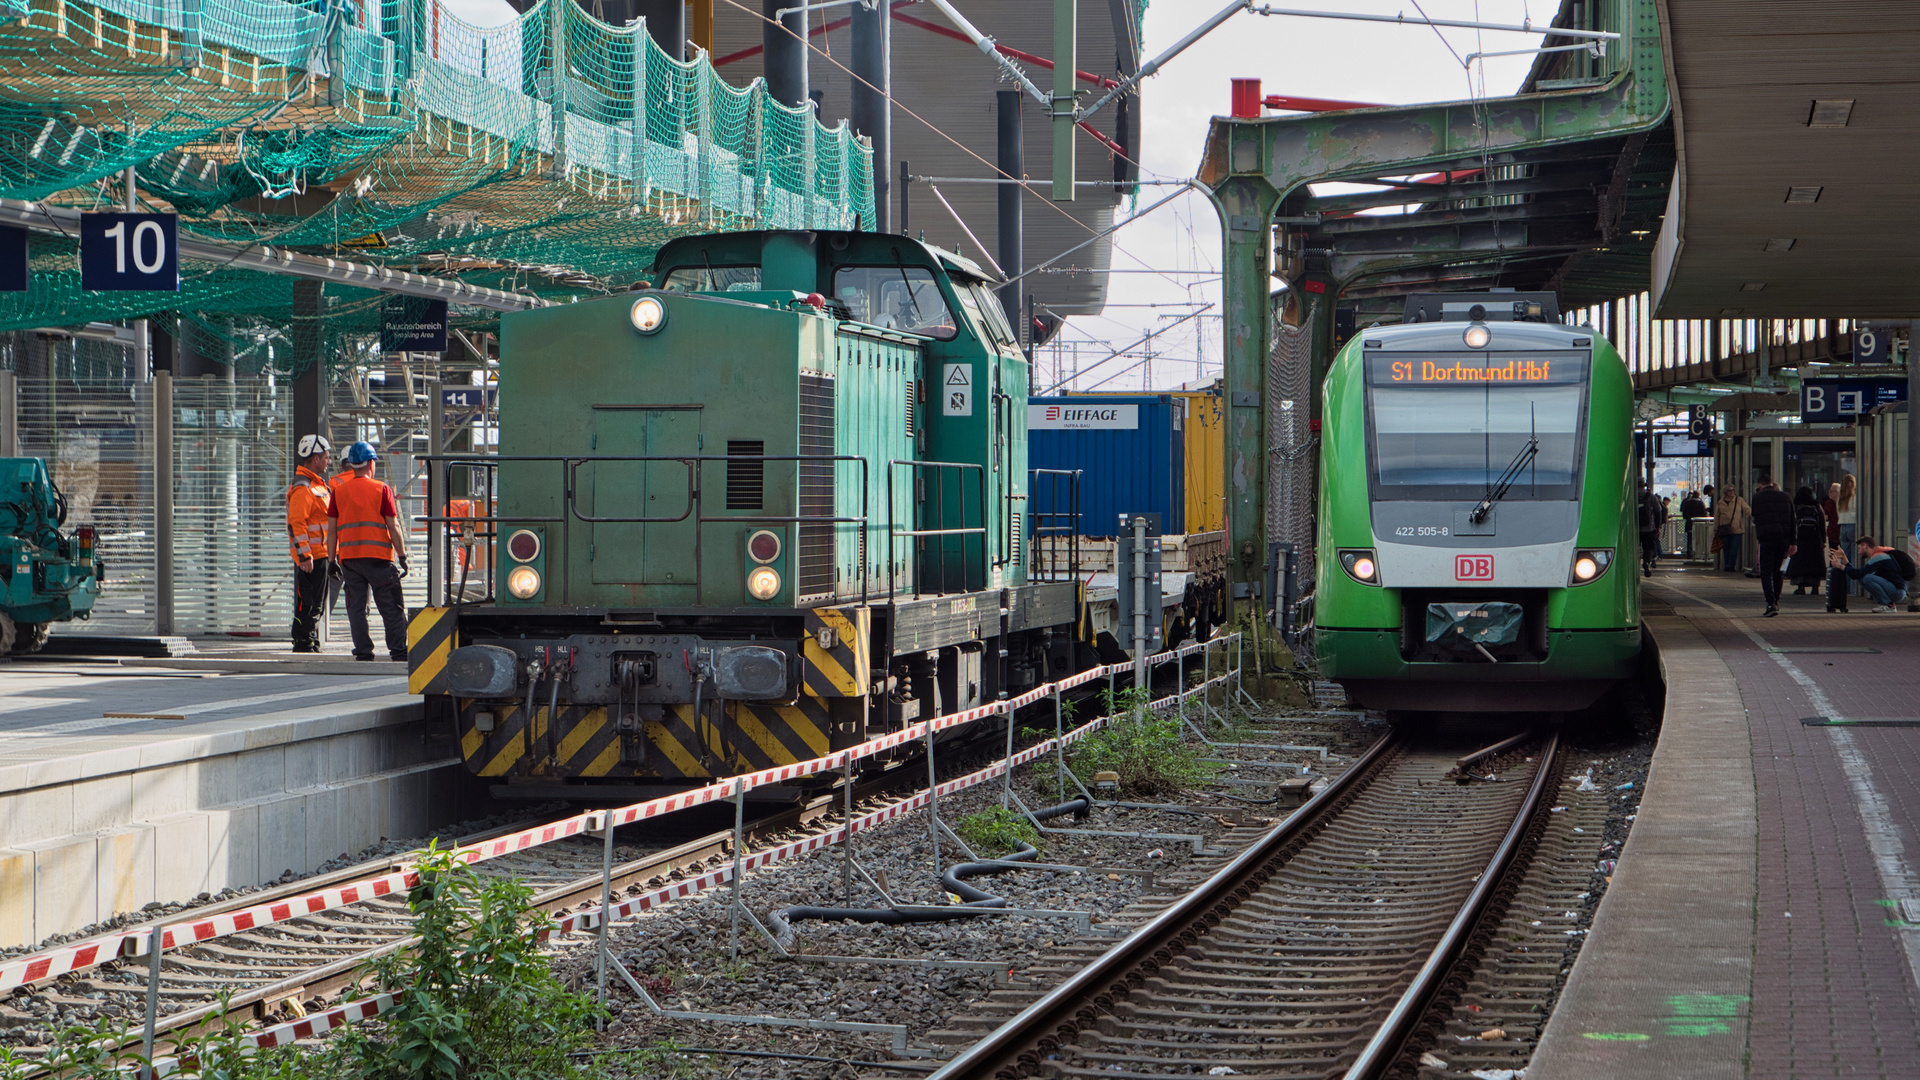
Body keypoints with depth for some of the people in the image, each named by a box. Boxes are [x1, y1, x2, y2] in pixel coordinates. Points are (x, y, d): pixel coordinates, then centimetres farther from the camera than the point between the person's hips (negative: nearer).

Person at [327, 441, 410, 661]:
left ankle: (363, 651, 3)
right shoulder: (381, 490, -2)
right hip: (378, 557, -3)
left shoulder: (339, 492, 7)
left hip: (349, 558, 3)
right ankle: (398, 649, 0)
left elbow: (331, 530, 6)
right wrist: (402, 557, 0)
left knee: (356, 607, 6)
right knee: (391, 607, 3)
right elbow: (393, 527, -5)